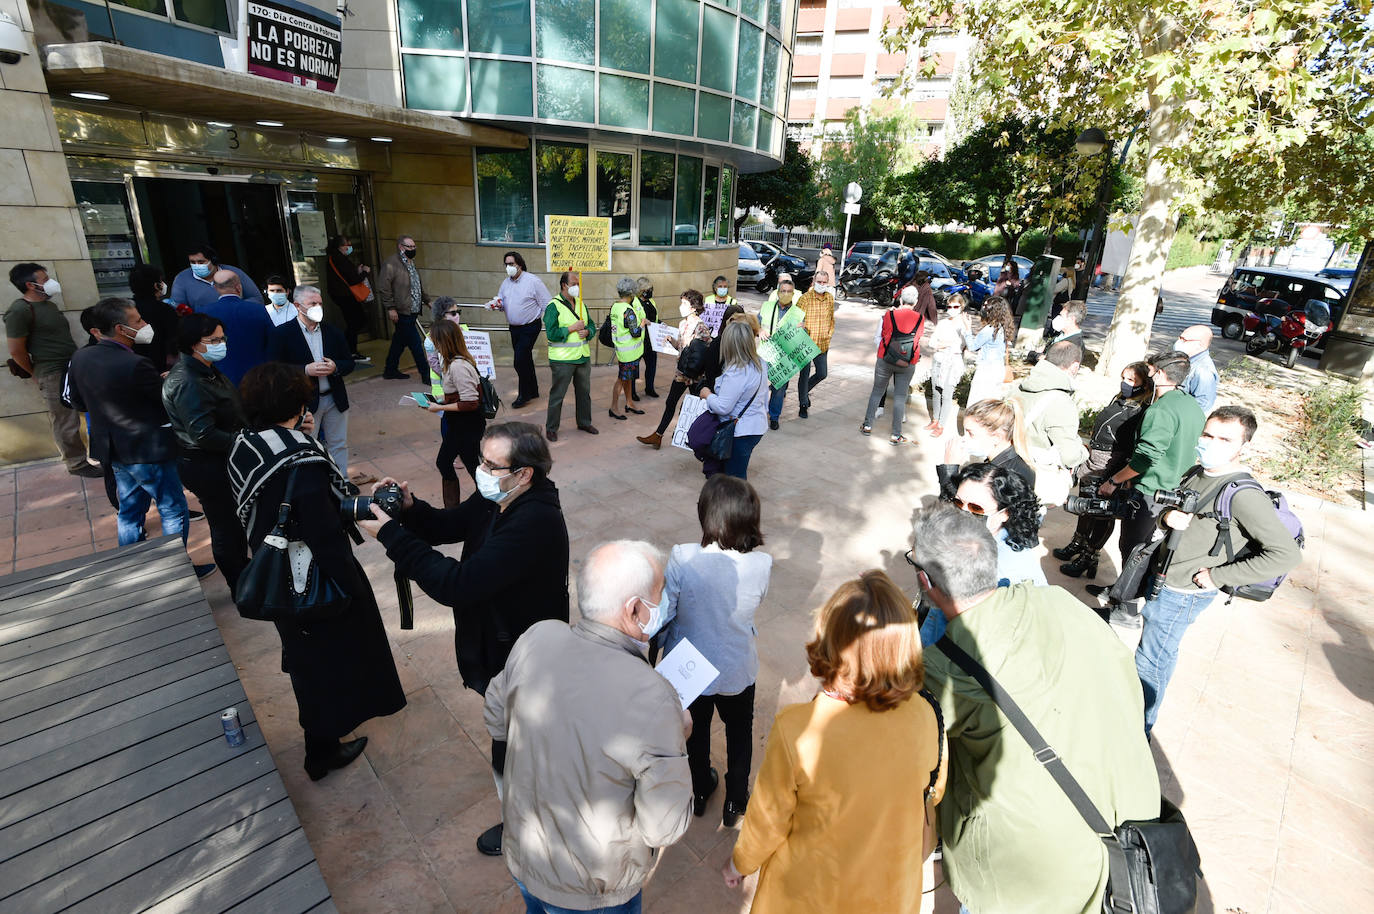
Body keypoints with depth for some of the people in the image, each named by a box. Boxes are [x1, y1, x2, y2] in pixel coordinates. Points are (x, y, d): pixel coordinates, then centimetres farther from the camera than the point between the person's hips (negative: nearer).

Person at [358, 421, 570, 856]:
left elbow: (458, 584, -38)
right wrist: (409, 508, -15)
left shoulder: (534, 523, -38)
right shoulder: (496, 498, -9)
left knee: (513, 751, 17)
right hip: (500, 637, 9)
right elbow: (448, 526, 6)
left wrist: (392, 536, -32)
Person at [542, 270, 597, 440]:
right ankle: (551, 428, 13)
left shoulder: (580, 303, 11)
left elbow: (591, 324, 16)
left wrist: (587, 331, -7)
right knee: (557, 394, 1)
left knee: (584, 391, 16)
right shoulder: (553, 306, -11)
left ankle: (584, 422, 32)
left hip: (583, 356, 7)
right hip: (563, 359, -7)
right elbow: (551, 333, -18)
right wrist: (572, 328, -18)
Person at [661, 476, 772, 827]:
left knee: (697, 729, 29)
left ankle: (701, 792, 55)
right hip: (738, 670, 0)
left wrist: (661, 658, -2)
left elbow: (663, 615, -20)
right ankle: (735, 803, 51)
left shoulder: (682, 558, -31)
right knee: (739, 732, 29)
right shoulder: (761, 565, -27)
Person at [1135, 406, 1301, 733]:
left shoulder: (1243, 495, -23)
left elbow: (1287, 554, -25)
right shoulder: (1198, 471, 1)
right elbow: (1166, 507, 12)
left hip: (1182, 593, -7)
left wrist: (1217, 576, -20)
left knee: (1150, 663, 4)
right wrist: (1168, 516, -13)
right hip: (1158, 578, 7)